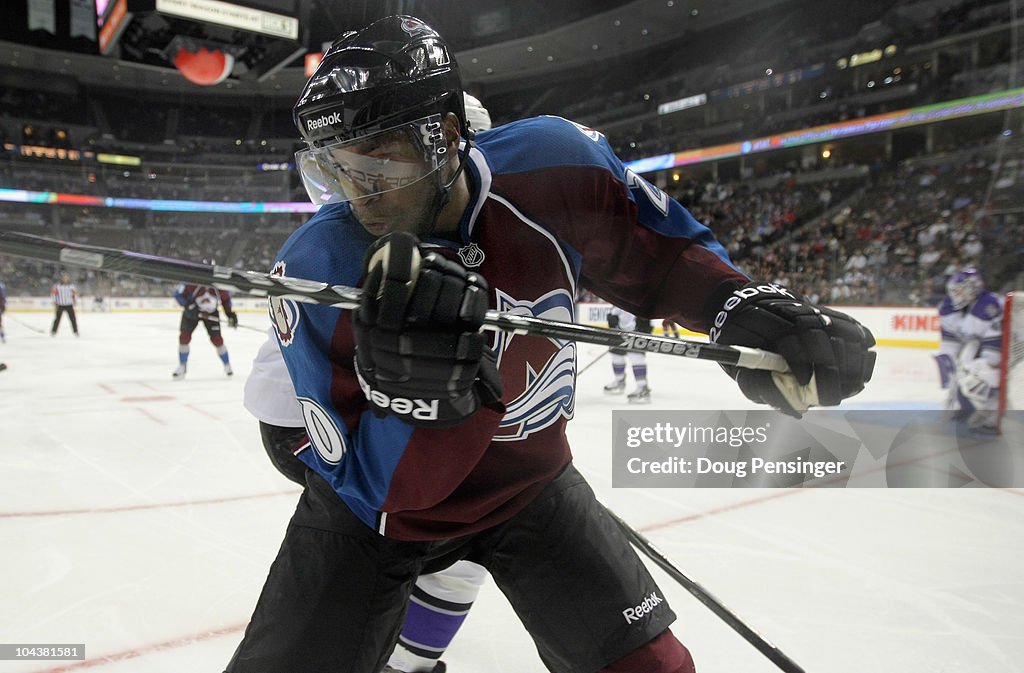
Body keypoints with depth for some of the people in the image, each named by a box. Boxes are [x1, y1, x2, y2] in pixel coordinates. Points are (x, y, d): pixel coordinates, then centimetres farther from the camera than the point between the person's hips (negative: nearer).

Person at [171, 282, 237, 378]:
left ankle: (227, 365, 14)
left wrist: (230, 314, -8)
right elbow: (178, 292, -20)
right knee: (184, 336, -9)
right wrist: (187, 305, -31)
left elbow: (226, 297, -4)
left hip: (211, 312, 0)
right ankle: (182, 366, 8)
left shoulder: (220, 290, -26)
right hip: (191, 310, 0)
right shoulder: (193, 286, -34)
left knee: (217, 339, -5)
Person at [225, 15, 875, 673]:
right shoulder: (313, 270, -25)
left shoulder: (552, 164, -22)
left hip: (529, 480, 2)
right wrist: (419, 397, -43)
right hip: (380, 502, -1)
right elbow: (371, 484, -22)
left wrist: (745, 306, -22)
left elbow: (662, 251, -3)